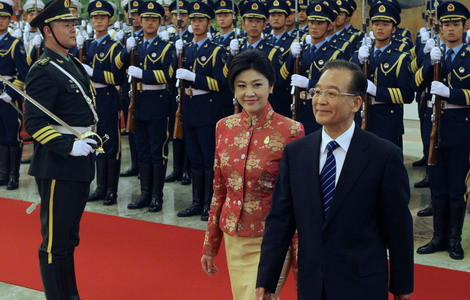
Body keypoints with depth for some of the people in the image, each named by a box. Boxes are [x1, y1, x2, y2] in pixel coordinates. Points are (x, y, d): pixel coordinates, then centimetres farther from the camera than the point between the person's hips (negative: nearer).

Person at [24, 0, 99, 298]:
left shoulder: (74, 65, 14)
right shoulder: (44, 71, -14)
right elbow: (34, 122, -20)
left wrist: (90, 140, 12)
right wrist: (68, 147, -27)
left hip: (80, 166, 9)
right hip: (58, 168, -9)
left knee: (69, 236, 19)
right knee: (55, 241, 1)